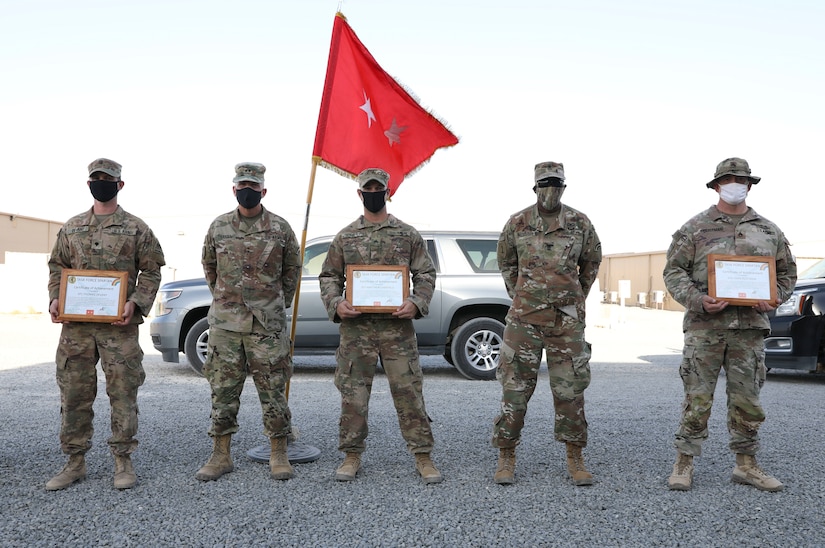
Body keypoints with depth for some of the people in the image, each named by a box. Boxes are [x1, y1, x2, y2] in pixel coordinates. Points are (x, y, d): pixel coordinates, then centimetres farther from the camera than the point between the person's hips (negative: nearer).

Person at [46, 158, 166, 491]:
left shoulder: (136, 229, 3)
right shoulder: (70, 228, 14)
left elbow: (151, 271, 1)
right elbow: (57, 267, 17)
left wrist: (136, 303, -13)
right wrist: (55, 299, 0)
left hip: (119, 325, -3)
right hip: (75, 324, 4)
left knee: (123, 395, 1)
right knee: (73, 395, 8)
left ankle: (123, 462, 13)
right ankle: (75, 462, 21)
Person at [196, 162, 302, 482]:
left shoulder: (280, 228, 0)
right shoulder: (218, 227, 6)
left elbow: (292, 270, 11)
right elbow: (209, 267, 19)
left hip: (268, 324, -2)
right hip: (225, 323, 2)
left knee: (273, 390, 3)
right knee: (223, 390, 7)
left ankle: (278, 456, 15)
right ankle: (221, 456, 20)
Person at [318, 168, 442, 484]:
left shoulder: (408, 234, 7)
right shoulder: (345, 237, 9)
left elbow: (426, 274, 7)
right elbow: (329, 277, 12)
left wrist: (416, 303, -11)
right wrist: (335, 304, -7)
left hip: (397, 325, -1)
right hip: (355, 327, 1)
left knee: (409, 392, 1)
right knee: (353, 394, 6)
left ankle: (423, 456, 12)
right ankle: (352, 455, 21)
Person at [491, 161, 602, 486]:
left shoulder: (580, 223, 2)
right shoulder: (517, 223, 1)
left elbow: (592, 261, 17)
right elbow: (505, 261, 16)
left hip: (567, 320, 1)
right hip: (524, 317, 0)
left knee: (570, 389, 5)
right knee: (515, 388, 2)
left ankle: (575, 460, 19)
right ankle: (506, 458, 14)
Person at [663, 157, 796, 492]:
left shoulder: (769, 231, 13)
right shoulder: (695, 228, 3)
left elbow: (787, 273, 17)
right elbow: (674, 272, 0)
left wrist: (774, 298, -3)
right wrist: (697, 300, -16)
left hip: (750, 327, 3)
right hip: (705, 325, -3)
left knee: (747, 399, 9)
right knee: (697, 398, -1)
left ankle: (746, 465, 22)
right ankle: (684, 464, 9)